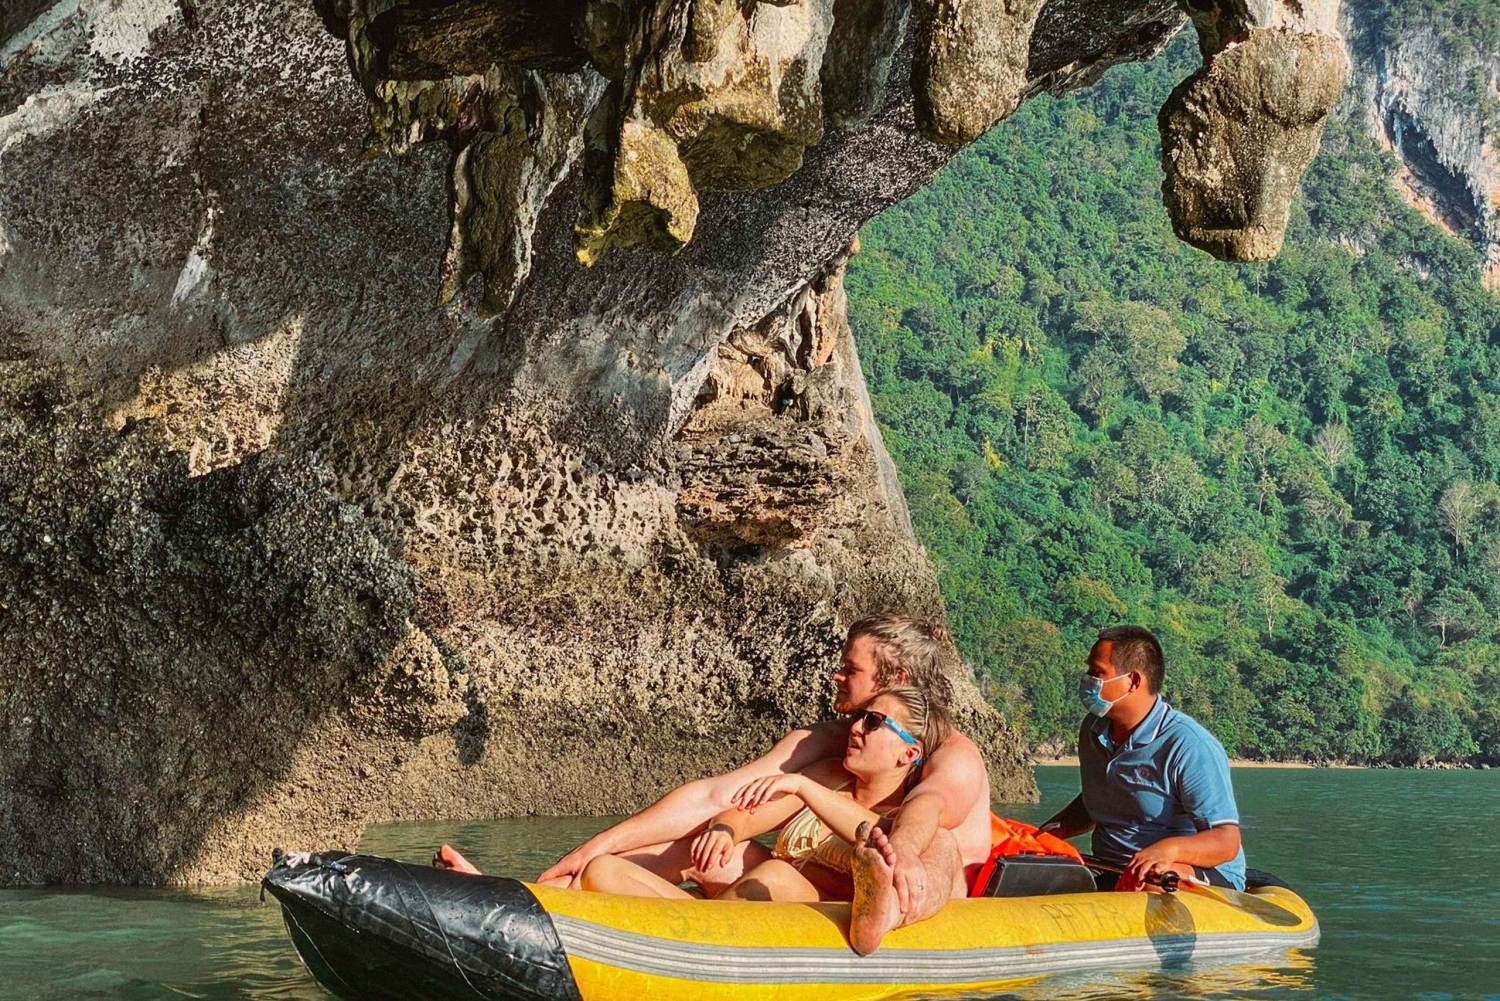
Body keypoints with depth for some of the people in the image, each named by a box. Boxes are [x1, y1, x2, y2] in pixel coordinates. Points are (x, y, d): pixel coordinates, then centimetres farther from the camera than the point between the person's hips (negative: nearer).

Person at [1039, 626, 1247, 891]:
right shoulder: (1093, 730, 9)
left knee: (1153, 881, -41)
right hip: (1107, 871, 6)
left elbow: (1227, 842, -20)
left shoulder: (1190, 746, -16)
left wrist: (1170, 849, -39)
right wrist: (1047, 834, 8)